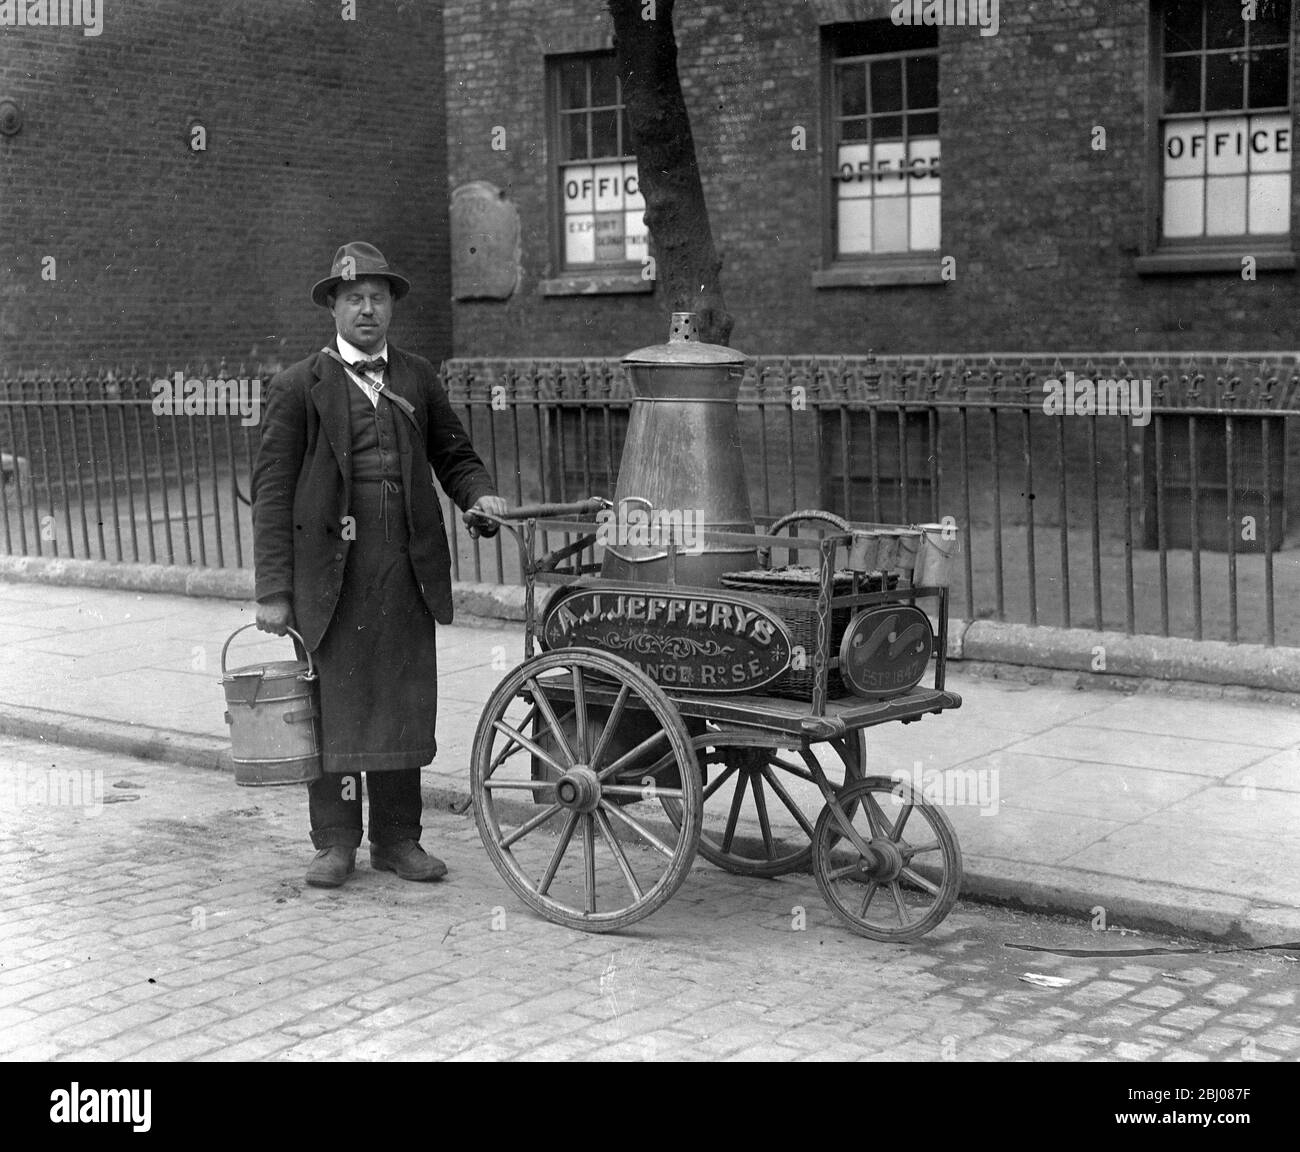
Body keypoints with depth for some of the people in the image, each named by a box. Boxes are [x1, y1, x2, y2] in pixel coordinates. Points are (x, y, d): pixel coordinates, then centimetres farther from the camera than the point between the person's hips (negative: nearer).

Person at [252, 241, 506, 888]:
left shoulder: (417, 379, 13)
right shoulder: (299, 387, 1)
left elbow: (453, 454, 22)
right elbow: (272, 490, -1)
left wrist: (480, 496, -1)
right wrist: (273, 590, -7)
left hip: (407, 569, 3)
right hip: (330, 571, -3)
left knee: (404, 705, 7)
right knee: (334, 706, 2)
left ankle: (397, 839, 19)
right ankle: (336, 842, 14)